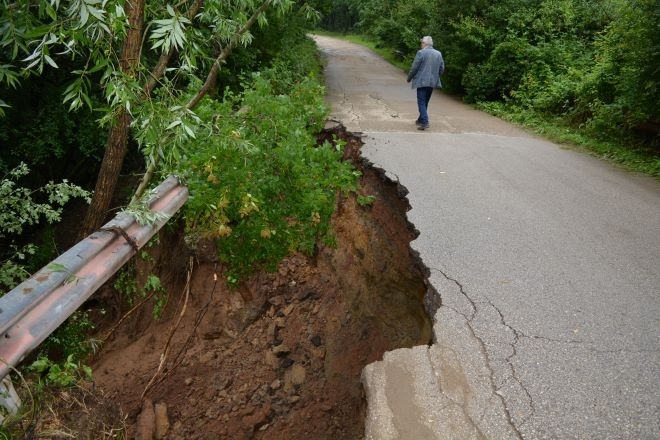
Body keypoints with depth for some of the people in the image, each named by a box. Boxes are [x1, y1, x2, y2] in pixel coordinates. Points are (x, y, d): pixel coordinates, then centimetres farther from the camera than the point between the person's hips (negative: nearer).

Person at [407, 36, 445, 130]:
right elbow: (442, 69, 10)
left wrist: (409, 78, 4)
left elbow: (414, 68, -10)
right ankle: (421, 119, 30)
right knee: (425, 102, 18)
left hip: (422, 81, -6)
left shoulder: (421, 52, -10)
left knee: (421, 102, -5)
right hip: (433, 82, 6)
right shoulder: (438, 54, 8)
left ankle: (424, 122, -17)